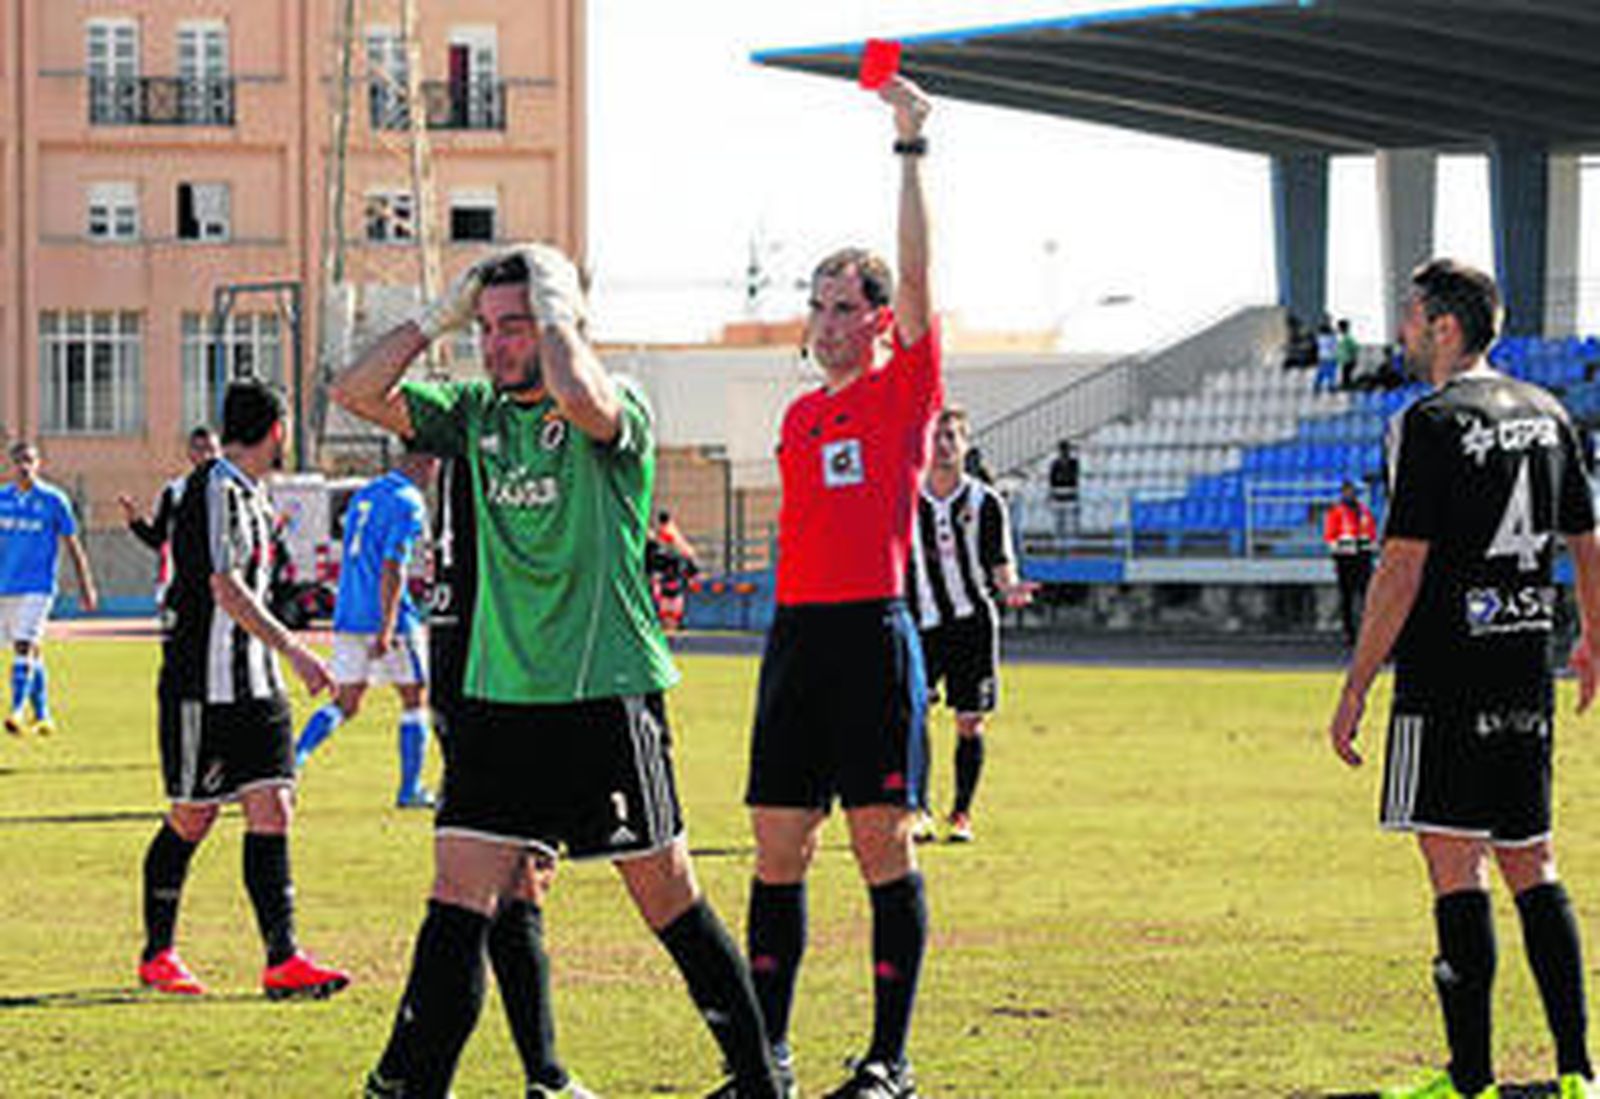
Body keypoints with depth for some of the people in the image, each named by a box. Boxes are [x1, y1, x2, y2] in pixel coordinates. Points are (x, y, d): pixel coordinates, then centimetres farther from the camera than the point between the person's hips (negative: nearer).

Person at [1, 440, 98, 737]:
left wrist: (86, 587, 1)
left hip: (37, 586, -4)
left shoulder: (53, 500, -2)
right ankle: (42, 715, 20)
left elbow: (72, 545, 2)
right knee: (31, 650, 12)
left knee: (24, 646, -17)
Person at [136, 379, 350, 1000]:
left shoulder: (247, 493, 15)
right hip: (203, 686, -8)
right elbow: (224, 588, -22)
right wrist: (294, 651, -23)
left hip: (253, 684, 8)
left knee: (272, 810, -2)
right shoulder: (215, 489, -14)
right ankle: (157, 955, 16)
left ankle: (282, 958, -7)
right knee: (191, 821, 2)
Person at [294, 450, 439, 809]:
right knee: (415, 699, 7)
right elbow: (392, 568, -20)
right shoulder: (408, 503, -11)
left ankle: (293, 757, -9)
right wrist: (386, 629, -23)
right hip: (387, 617, -7)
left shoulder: (365, 493, 15)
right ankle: (410, 789, 8)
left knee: (345, 702, 11)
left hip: (347, 615, 7)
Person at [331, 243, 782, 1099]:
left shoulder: (619, 411, -7)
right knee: (458, 904, -3)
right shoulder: (476, 414, 11)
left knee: (670, 903, 4)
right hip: (497, 700, 5)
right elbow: (357, 393, 6)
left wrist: (554, 306, -15)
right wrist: (439, 316, 2)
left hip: (607, 698, -5)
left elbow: (581, 398, -31)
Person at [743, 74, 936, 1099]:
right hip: (796, 630, 6)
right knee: (779, 851, 5)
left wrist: (911, 147, -16)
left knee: (884, 849, -3)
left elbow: (917, 269, -11)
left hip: (874, 631, -6)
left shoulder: (905, 391, 0)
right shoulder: (800, 417, 17)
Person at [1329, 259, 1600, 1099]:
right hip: (1525, 677, 7)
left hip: (1447, 675, -7)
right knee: (1530, 865, 12)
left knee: (1456, 867, -5)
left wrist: (1356, 688, -12)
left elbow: (1404, 565, -15)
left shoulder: (1431, 423, -11)